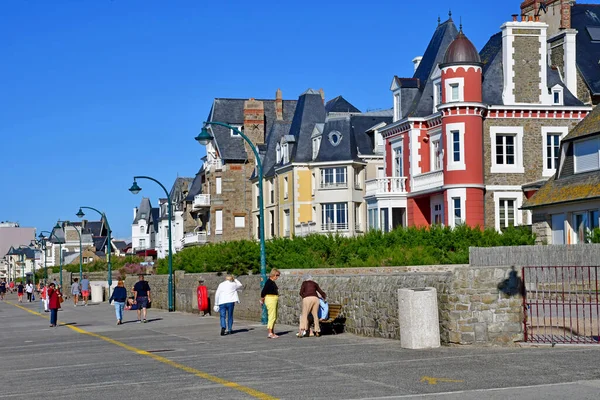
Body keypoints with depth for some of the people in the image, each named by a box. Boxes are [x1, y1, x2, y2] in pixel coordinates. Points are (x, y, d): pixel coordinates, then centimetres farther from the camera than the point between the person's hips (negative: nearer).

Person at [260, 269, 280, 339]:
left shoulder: (273, 282, 15)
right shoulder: (269, 282, -15)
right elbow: (263, 291, -17)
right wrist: (262, 300, -6)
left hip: (274, 300, 10)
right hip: (270, 299, -10)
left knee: (274, 317, 12)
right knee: (272, 316, -11)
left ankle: (272, 333, 17)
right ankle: (270, 333, -12)